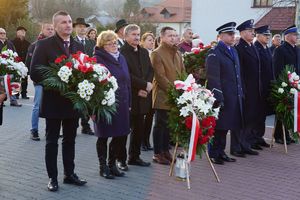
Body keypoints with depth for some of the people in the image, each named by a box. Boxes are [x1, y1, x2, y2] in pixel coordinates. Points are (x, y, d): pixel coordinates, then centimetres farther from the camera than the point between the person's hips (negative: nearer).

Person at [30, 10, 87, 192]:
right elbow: (34, 73, -13)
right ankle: (53, 177, 16)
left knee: (70, 140, 14)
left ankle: (69, 174, 27)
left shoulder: (79, 46, 9)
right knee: (52, 141, 6)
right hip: (53, 101, -4)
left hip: (73, 100, 5)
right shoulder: (44, 45, -7)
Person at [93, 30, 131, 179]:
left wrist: (128, 102, 12)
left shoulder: (121, 58, 13)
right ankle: (103, 166, 18)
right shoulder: (98, 59, -10)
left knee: (121, 135, 8)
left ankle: (112, 164, 24)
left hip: (121, 104, 7)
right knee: (103, 136, 5)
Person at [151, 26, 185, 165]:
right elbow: (160, 76, -15)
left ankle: (165, 150, 23)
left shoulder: (177, 53, 16)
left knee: (169, 125, 12)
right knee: (160, 125, 1)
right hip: (162, 96, -7)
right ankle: (157, 154, 9)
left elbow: (183, 73, 16)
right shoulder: (157, 54, -9)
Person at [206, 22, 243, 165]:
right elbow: (213, 78, -16)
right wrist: (218, 97, -20)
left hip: (234, 97, 8)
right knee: (218, 126, 1)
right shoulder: (214, 53, -10)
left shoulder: (233, 51, 16)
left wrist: (240, 93, 16)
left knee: (225, 126, 14)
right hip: (221, 96, -8)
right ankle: (213, 154, 12)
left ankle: (220, 152, 24)